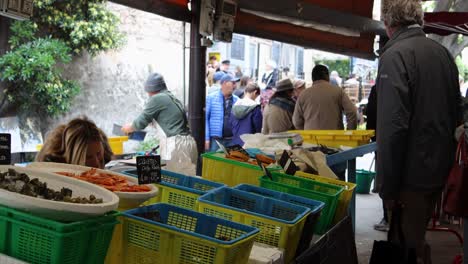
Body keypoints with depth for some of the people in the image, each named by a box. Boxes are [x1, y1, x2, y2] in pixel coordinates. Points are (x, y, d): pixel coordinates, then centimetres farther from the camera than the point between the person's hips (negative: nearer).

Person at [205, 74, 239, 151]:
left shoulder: (236, 100, 8)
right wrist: (206, 138, -7)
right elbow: (205, 118, -1)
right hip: (215, 140, -3)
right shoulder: (211, 98, 1)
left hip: (232, 140, 3)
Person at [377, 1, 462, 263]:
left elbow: (393, 126, -23)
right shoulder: (443, 52, 7)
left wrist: (388, 187, -17)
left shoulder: (395, 55, -16)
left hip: (412, 174, -8)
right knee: (418, 237, 22)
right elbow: (457, 113, 16)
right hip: (441, 170, 8)